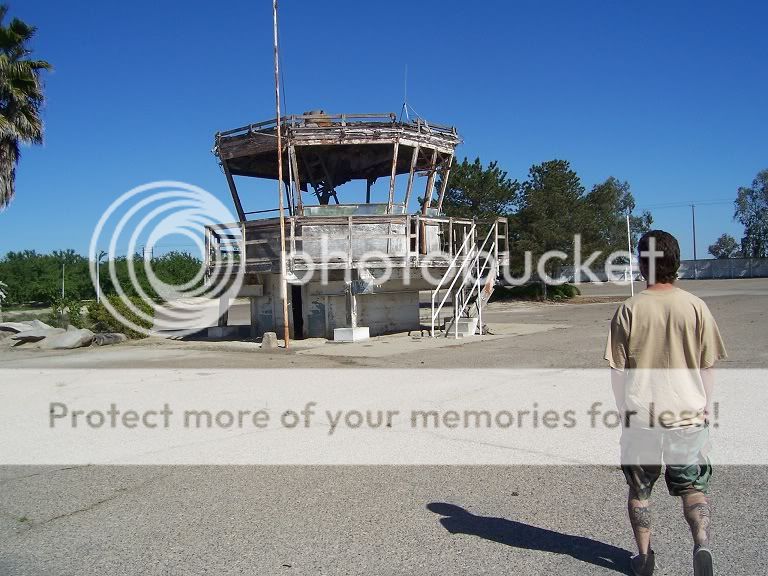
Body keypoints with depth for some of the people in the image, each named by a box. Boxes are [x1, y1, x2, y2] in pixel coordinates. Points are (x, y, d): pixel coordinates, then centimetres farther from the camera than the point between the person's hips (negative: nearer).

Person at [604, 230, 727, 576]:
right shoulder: (695, 307, -4)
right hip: (687, 414, 1)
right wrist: (705, 408, 13)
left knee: (639, 488, 16)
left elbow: (617, 369, -4)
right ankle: (702, 544, -6)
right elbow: (707, 367, 1)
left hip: (640, 415, -1)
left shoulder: (630, 309, -7)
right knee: (693, 486, 16)